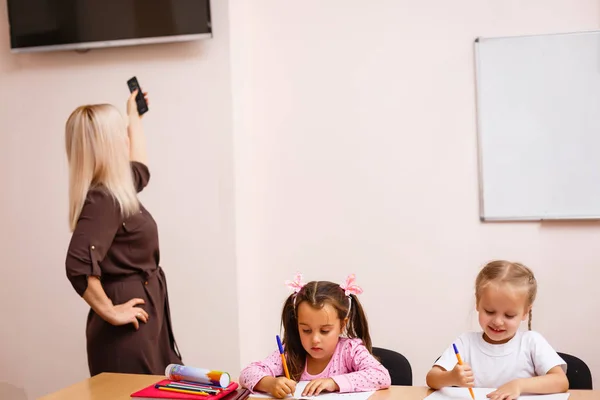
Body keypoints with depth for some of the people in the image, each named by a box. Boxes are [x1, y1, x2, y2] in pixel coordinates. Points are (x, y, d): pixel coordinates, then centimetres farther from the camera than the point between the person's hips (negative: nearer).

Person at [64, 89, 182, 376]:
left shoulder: (116, 190, 9)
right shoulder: (102, 198, -21)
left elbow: (139, 168, 34)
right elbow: (79, 266, -34)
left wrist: (135, 116, 43)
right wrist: (111, 312, -23)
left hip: (145, 316, 10)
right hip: (128, 327, -10)